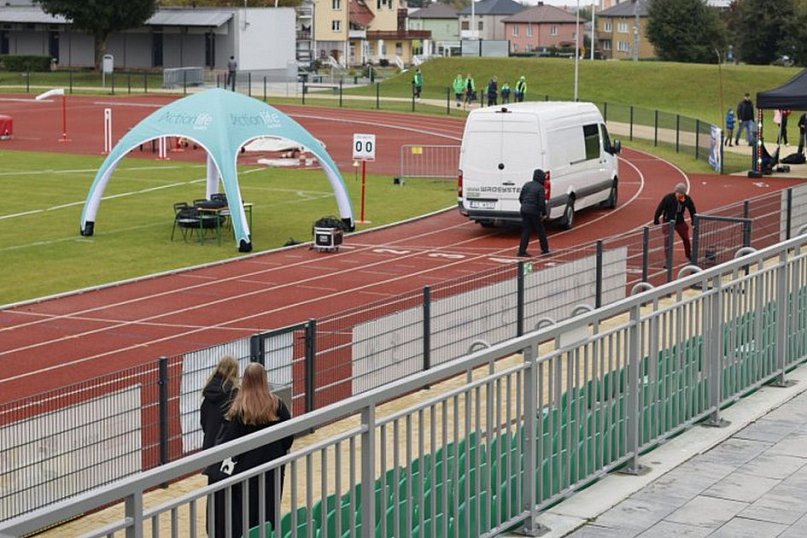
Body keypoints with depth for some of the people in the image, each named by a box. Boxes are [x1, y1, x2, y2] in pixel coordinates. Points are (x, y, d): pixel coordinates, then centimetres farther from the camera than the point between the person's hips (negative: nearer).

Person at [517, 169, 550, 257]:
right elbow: (542, 203, -15)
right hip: (534, 212, -6)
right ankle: (545, 249, 20)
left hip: (524, 210, 6)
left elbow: (520, 198, 13)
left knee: (526, 231, 8)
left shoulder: (526, 185, 8)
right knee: (540, 231, 10)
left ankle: (522, 251, 1)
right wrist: (544, 213, -4)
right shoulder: (540, 188, -11)